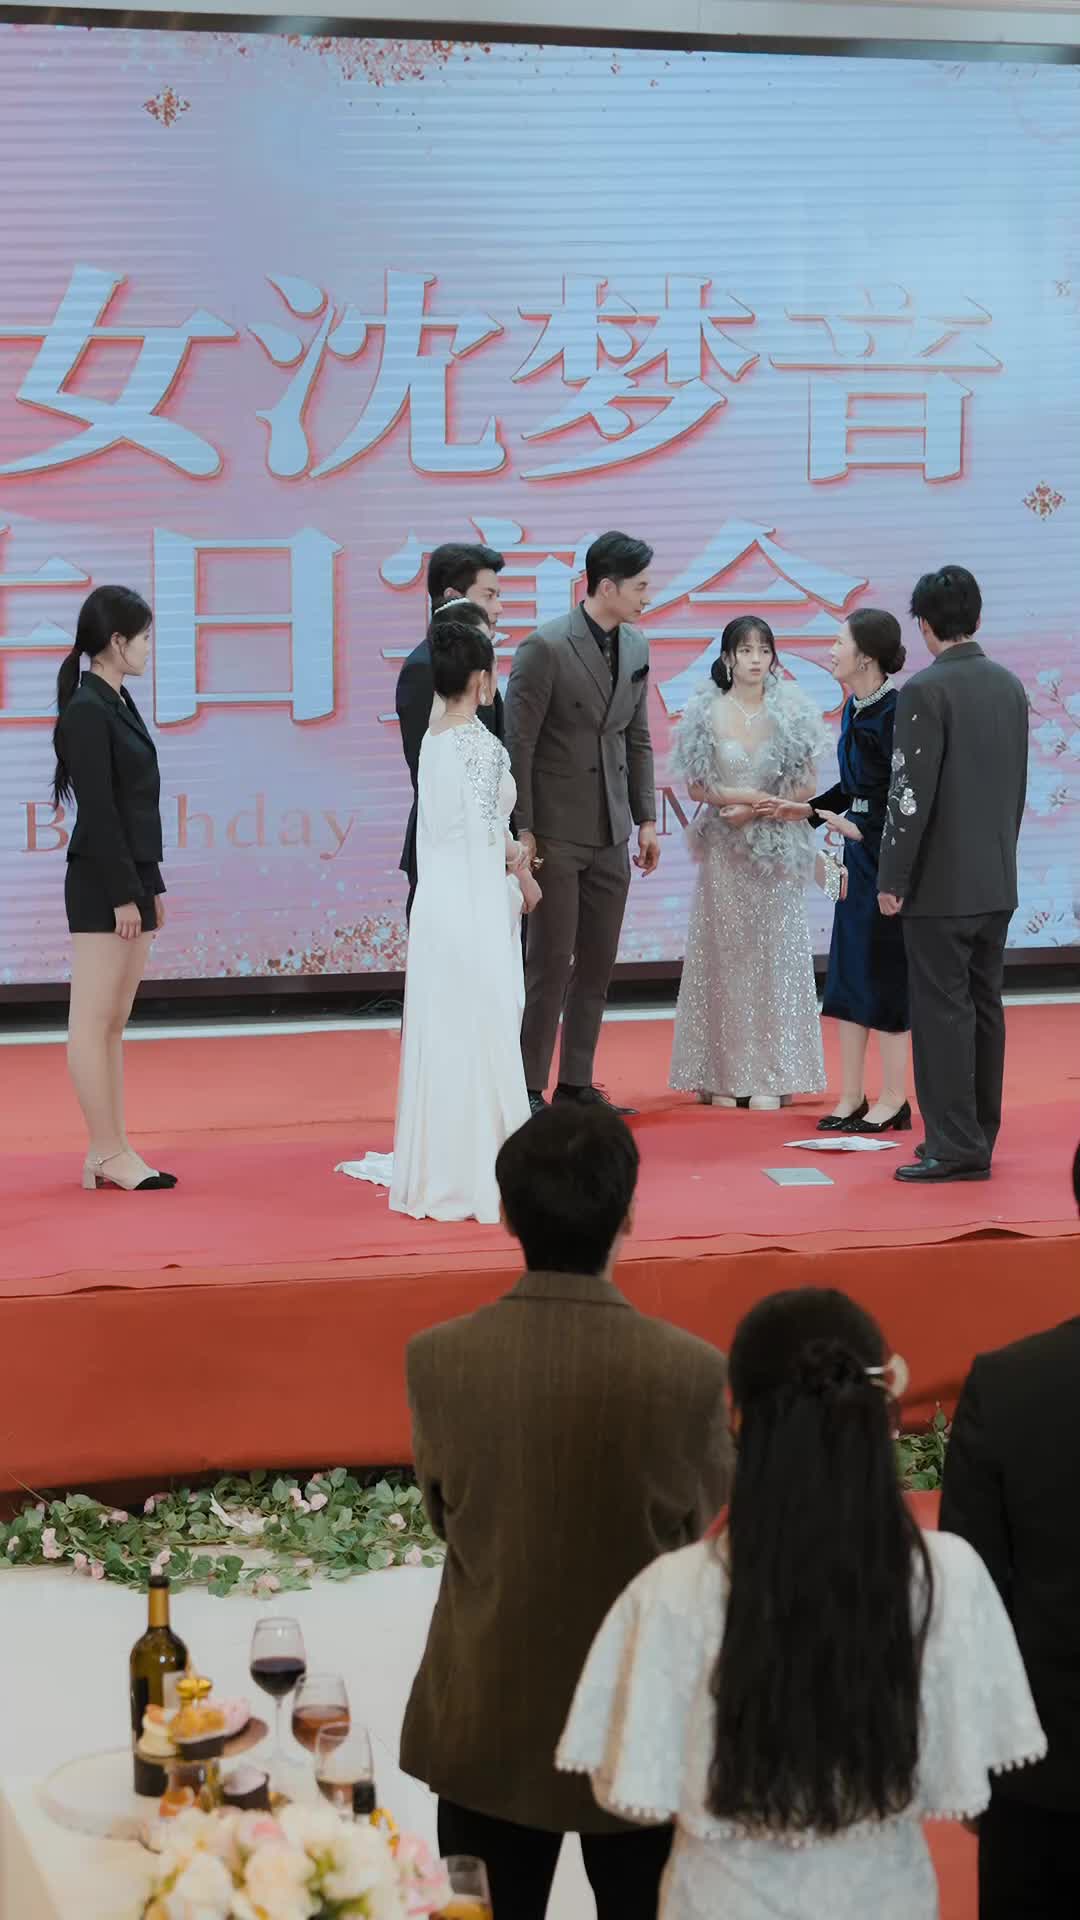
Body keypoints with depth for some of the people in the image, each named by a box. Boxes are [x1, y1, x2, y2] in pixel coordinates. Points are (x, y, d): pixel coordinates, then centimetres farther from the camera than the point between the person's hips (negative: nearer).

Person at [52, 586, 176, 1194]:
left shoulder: (118, 704, 14)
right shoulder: (86, 712, -14)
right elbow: (98, 810, -17)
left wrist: (151, 884, 17)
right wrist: (123, 894, -18)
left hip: (131, 879, 9)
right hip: (102, 885, -9)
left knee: (113, 1024, 10)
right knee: (94, 1020, -3)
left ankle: (110, 1152, 14)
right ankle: (109, 1152, 0)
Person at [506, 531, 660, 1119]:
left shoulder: (635, 647, 8)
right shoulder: (545, 648, -13)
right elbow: (518, 743, -12)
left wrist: (646, 819, 11)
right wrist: (521, 830, -14)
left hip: (610, 834, 7)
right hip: (556, 831, -7)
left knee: (597, 966, 9)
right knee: (550, 964, -4)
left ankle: (577, 1084, 17)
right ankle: (529, 1089, 4)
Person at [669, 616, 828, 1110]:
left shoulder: (790, 713, 2)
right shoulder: (707, 713, 1)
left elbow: (806, 788, 1)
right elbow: (697, 787, 0)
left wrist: (756, 807, -10)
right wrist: (748, 795, -13)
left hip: (776, 849, 0)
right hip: (723, 848, 0)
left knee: (774, 951, 0)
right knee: (724, 952, 1)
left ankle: (769, 1077, 3)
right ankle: (721, 1074, 4)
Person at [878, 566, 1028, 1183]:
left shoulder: (926, 690, -15)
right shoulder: (1011, 686, 8)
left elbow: (911, 792, -17)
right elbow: (1019, 785, 13)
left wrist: (892, 879, -10)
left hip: (941, 883, -7)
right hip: (998, 881, 7)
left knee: (943, 1011, -4)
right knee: (984, 1006, 12)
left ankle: (955, 1146, -3)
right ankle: (978, 1136, 19)